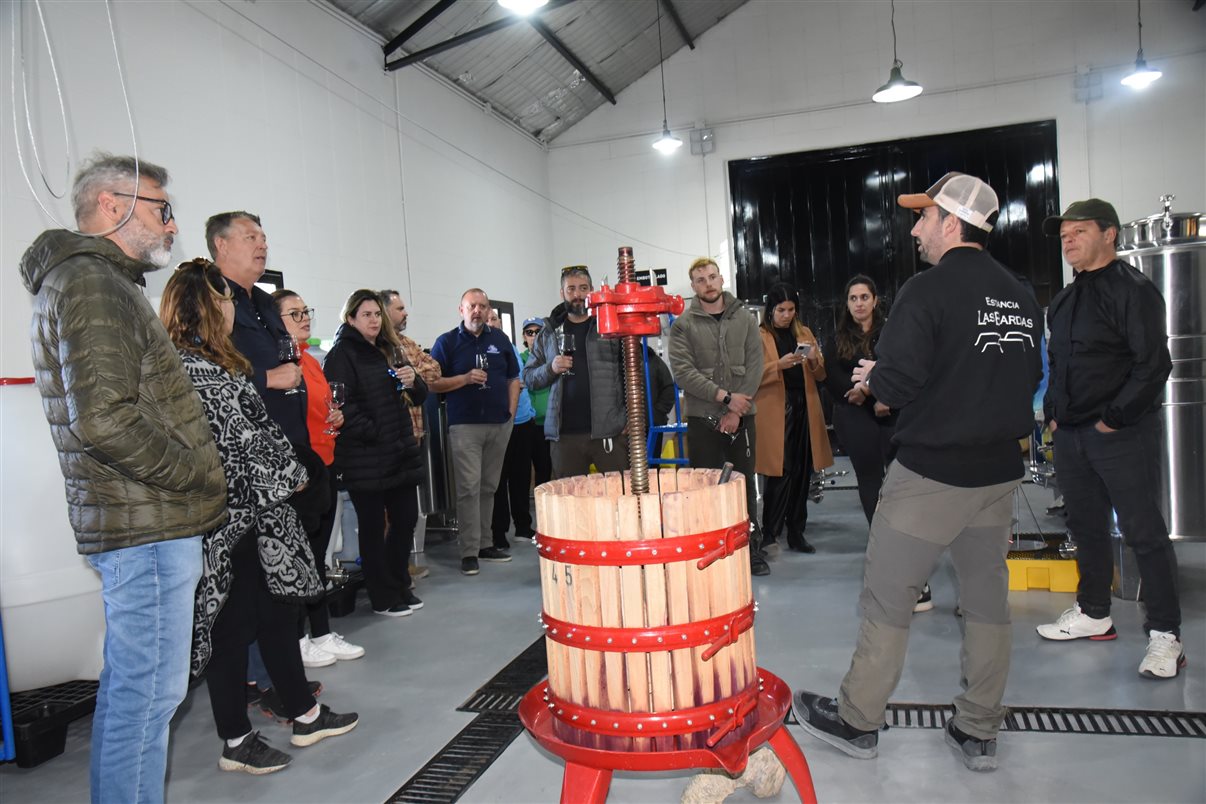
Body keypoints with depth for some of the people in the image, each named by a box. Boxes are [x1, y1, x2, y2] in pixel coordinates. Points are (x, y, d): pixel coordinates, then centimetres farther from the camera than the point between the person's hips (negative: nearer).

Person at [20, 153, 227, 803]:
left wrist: (196, 477, 12)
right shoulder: (93, 281, -14)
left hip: (129, 522, 11)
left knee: (128, 684, 20)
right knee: (149, 691, -2)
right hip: (147, 525, -11)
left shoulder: (89, 279, 19)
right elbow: (106, 420, -25)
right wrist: (203, 477, -13)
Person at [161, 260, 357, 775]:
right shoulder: (194, 368, -17)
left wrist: (288, 472, 12)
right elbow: (238, 442, -19)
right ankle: (236, 743, 19)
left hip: (253, 511, 10)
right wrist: (288, 476, -6)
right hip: (229, 517, -10)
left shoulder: (216, 362, 14)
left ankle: (305, 716, 28)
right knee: (234, 626, 3)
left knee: (278, 612, 16)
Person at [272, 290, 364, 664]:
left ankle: (322, 633, 25)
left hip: (324, 466, 8)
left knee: (318, 554, 15)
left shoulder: (311, 360, 15)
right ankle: (297, 639, 16)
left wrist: (337, 419, 7)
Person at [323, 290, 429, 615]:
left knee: (405, 520, 11)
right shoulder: (342, 354, -6)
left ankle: (400, 586, 28)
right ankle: (383, 597, 17)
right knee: (373, 527, 4)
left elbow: (419, 397, 17)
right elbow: (342, 405, -18)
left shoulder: (389, 351, 17)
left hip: (401, 453, 7)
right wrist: (374, 434, -17)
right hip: (365, 459, -7)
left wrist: (413, 381, -4)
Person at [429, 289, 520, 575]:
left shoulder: (500, 340, 12)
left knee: (489, 487, 10)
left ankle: (486, 544, 20)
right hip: (464, 425, -4)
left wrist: (511, 412, 4)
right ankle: (469, 552, -2)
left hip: (499, 424, 4)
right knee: (469, 488, -7)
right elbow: (433, 383, -2)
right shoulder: (447, 342, 1)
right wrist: (465, 378, -16)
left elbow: (513, 379, 16)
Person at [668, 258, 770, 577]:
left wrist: (736, 411, -9)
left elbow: (755, 366, 1)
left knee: (745, 484, 8)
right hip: (702, 419, -2)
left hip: (741, 417, 2)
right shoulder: (683, 324, 1)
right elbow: (682, 372, -9)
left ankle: (752, 549, 18)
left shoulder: (745, 318, 8)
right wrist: (725, 397, -15)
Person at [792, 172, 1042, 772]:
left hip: (929, 473, -7)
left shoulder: (928, 290, -15)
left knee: (887, 596, 5)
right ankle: (978, 733, 24)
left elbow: (896, 383, -21)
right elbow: (1030, 378, 15)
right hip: (999, 472, 7)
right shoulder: (1021, 298, 7)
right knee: (987, 595, 14)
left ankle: (857, 721, 18)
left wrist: (870, 378, 0)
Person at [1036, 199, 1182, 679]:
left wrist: (1113, 419, -16)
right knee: (1086, 527, 15)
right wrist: (1053, 412, 11)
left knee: (1143, 531, -2)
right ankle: (1093, 613, 29)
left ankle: (1165, 634, 7)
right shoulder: (1063, 301, 15)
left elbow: (1153, 365, -16)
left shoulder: (1133, 290, -9)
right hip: (1071, 435, 8)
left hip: (1122, 436, -8)